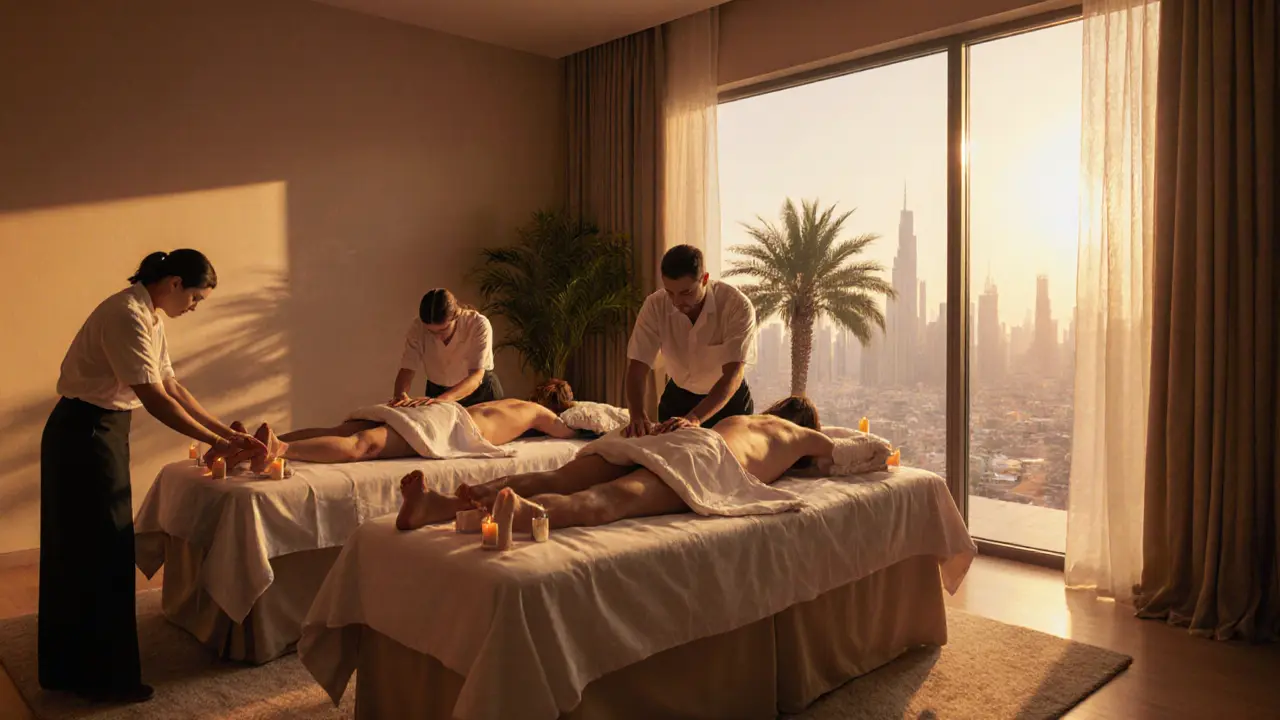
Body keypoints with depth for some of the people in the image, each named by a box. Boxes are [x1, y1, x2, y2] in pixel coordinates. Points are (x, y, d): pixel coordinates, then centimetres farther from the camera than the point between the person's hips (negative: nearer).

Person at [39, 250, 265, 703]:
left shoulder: (149, 318, 8)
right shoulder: (128, 316, -23)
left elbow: (173, 387, 10)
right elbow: (154, 399, -26)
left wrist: (227, 432, 6)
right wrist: (214, 442, -21)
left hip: (100, 432, 10)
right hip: (85, 434, -10)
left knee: (82, 552, 19)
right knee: (101, 553, 0)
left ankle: (72, 667, 34)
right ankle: (103, 678, 14)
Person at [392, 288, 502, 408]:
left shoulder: (479, 325, -30)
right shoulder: (417, 328, -21)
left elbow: (476, 376, -36)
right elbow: (407, 369, -20)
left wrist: (443, 399, -52)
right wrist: (400, 394, -43)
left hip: (480, 392, -2)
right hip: (437, 392, 2)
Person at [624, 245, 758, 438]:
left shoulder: (738, 305, -29)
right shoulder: (654, 305, -21)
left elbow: (733, 375, -35)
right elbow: (637, 368, -23)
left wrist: (693, 418, -49)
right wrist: (638, 415, -42)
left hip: (729, 400, -2)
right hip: (677, 398, 2)